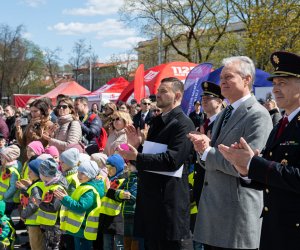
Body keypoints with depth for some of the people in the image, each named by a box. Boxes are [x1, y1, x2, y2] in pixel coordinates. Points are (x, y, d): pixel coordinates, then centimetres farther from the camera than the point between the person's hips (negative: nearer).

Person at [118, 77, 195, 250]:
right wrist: (138, 145, 1)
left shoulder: (183, 124, -13)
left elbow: (172, 160, -24)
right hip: (151, 197, 9)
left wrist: (137, 157, -23)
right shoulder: (157, 121, 16)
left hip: (170, 201, -9)